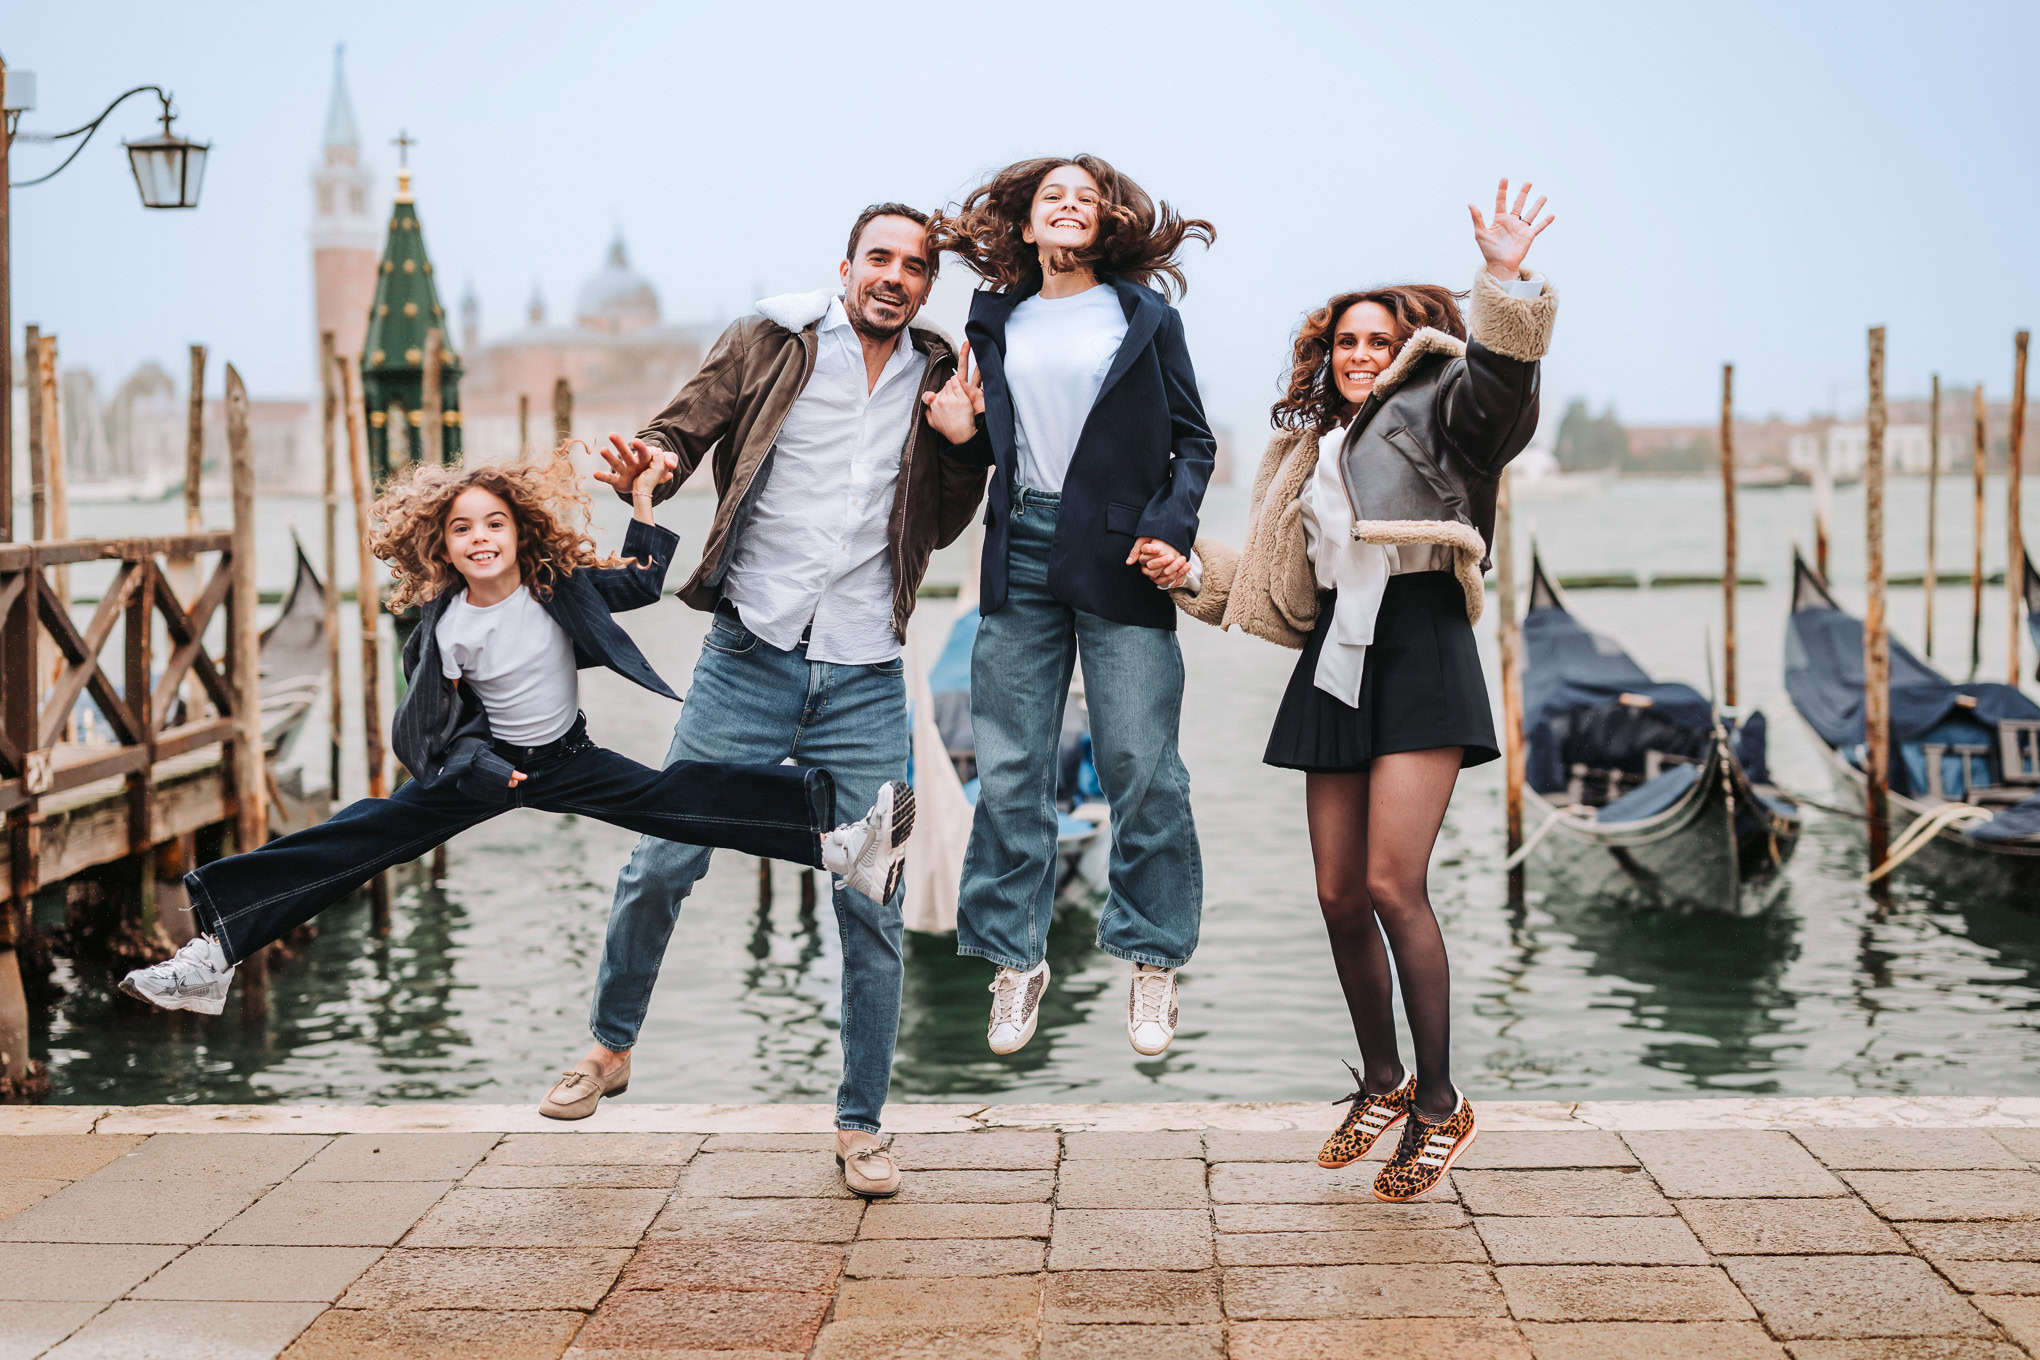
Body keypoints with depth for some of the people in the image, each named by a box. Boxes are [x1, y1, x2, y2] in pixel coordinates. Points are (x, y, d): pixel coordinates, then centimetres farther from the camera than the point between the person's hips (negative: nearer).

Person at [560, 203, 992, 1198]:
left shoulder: (934, 378, 11)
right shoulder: (769, 342, 3)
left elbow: (941, 530, 14)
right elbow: (685, 427, 0)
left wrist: (959, 441, -3)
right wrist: (652, 461, -23)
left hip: (865, 683, 2)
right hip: (748, 661, -2)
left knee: (873, 904, 1)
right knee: (660, 864, -1)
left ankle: (860, 1124, 14)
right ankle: (610, 1048, 25)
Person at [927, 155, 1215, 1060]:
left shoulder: (1145, 316, 8)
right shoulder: (994, 323, 14)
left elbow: (1193, 440, 6)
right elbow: (981, 443, 17)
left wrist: (1171, 531, -7)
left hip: (1118, 554, -2)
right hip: (1022, 552, 2)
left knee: (1140, 764, -2)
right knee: (1008, 765, 2)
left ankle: (1152, 961, 10)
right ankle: (1016, 958, 12)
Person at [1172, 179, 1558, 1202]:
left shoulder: (1435, 409, 5)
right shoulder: (1314, 451, 23)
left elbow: (1499, 380, -18)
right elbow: (1282, 592, 26)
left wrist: (1506, 279, -32)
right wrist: (1191, 571, 19)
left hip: (1418, 652, -6)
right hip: (1336, 661, 7)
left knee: (1392, 884, -14)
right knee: (1338, 892, 5)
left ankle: (1440, 1103, -3)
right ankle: (1382, 1081, 23)